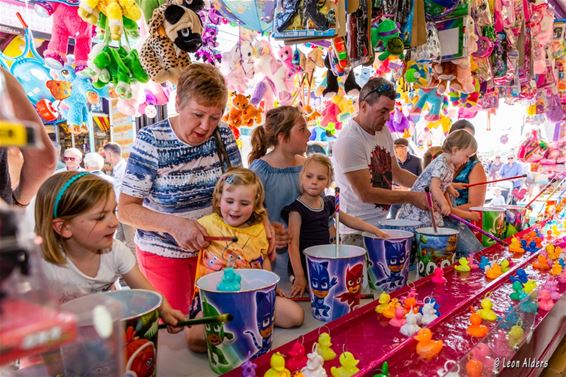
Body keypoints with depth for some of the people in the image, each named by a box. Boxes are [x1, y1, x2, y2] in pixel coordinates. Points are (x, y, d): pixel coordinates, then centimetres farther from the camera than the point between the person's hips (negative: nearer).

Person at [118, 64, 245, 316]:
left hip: (211, 247, 4)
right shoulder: (151, 141, -18)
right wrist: (173, 223, -33)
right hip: (163, 254, -4)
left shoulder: (223, 136, -6)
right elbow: (126, 209, -16)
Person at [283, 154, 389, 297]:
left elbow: (348, 220, 20)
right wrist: (299, 277, -22)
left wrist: (374, 230, 16)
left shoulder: (328, 203, 5)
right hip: (305, 268, -7)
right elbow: (293, 244, -18)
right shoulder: (297, 208, -15)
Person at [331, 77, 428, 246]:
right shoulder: (348, 141, -20)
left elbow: (396, 172, 16)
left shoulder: (384, 131, 5)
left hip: (383, 225, 7)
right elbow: (366, 194, -20)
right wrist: (412, 197, -16)